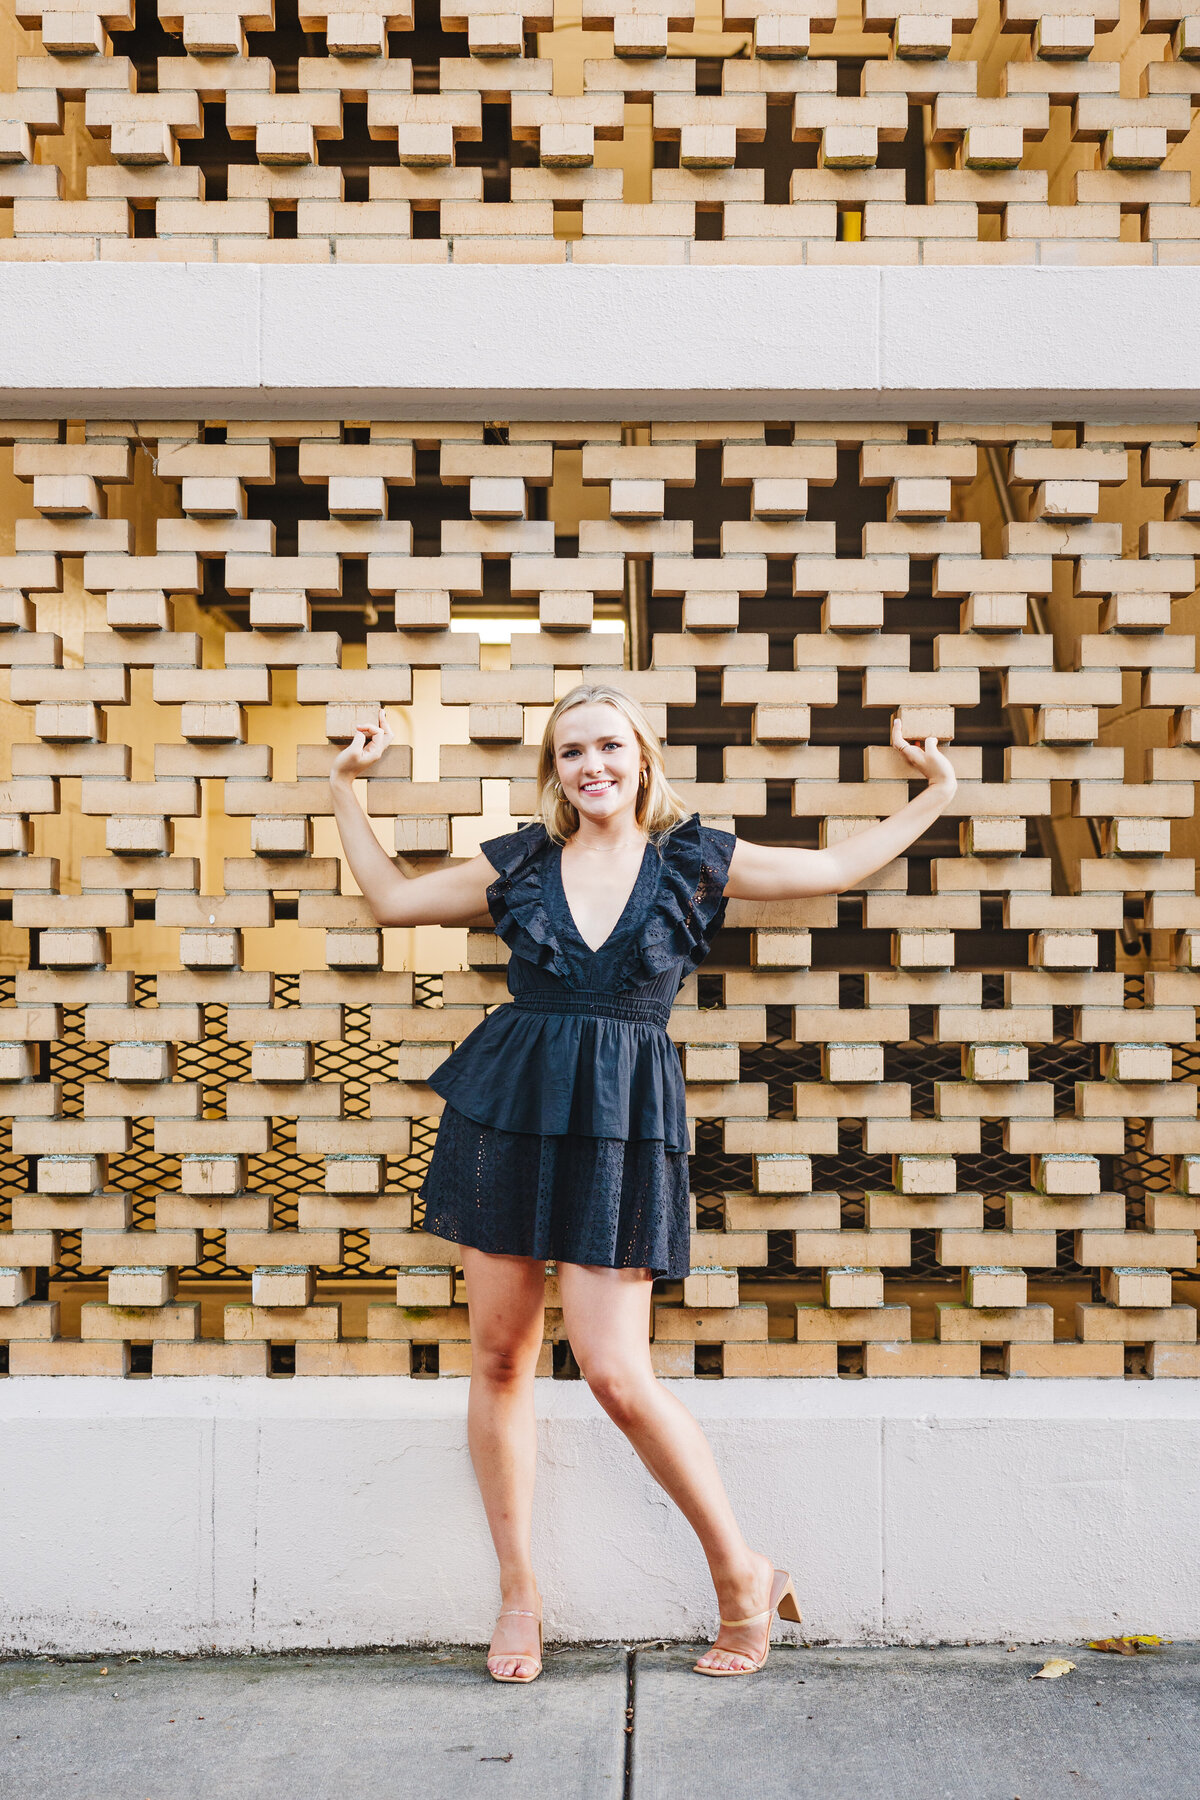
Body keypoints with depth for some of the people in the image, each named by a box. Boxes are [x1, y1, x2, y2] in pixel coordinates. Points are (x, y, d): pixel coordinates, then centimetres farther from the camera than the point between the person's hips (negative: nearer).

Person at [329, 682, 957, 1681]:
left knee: (619, 1374, -8)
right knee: (500, 1356, 8)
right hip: (509, 1109, 3)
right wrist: (348, 788, 20)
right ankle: (519, 1592, 26)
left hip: (622, 1125, -3)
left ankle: (744, 1574, 15)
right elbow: (394, 897, 19)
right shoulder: (520, 863, 9)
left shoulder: (694, 860, 5)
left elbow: (836, 865, 15)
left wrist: (935, 794, 16)